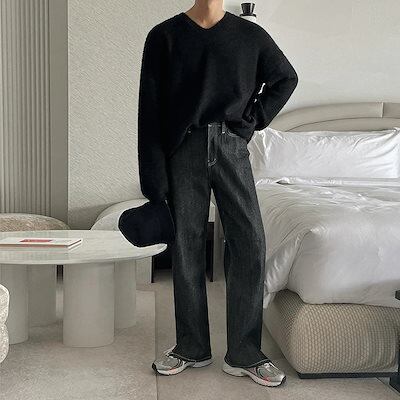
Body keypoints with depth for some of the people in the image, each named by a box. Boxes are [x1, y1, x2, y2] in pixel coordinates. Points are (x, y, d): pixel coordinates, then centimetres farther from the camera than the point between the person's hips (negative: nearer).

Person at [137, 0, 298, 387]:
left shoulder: (250, 34, 6)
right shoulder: (164, 36, 2)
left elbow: (285, 78, 21)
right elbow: (150, 111, -2)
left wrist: (255, 119, 5)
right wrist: (154, 181, -7)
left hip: (231, 147, 1)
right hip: (183, 149, -1)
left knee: (250, 243, -6)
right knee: (186, 248, 4)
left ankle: (244, 354, 7)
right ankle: (191, 347, 19)